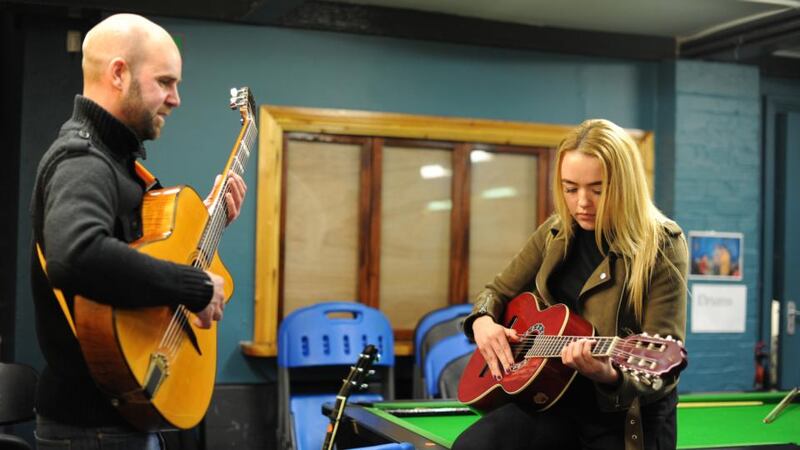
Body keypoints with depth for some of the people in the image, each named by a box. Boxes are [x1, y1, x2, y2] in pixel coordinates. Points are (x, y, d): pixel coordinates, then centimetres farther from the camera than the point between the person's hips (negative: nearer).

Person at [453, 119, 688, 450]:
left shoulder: (662, 246, -12)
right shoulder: (556, 233, 3)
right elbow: (499, 290, 15)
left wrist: (611, 377, -37)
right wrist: (483, 321, -8)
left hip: (625, 418, -3)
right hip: (551, 398, 4)